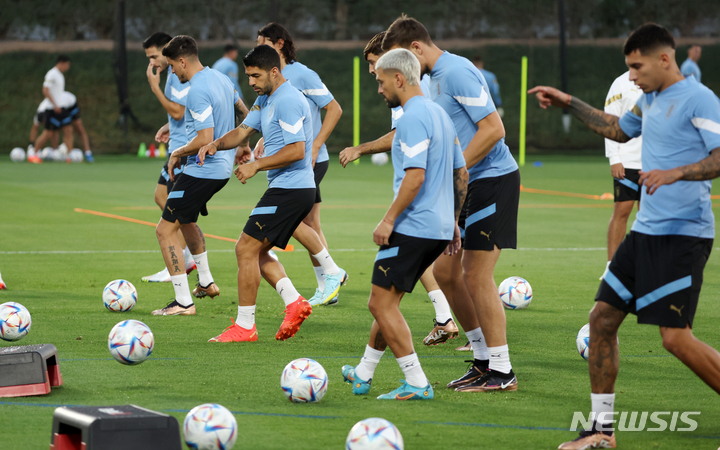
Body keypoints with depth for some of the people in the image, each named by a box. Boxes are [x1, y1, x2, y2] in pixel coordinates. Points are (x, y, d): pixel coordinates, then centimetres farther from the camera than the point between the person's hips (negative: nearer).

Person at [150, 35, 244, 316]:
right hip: (222, 168, 10)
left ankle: (183, 302, -7)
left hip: (202, 171, -10)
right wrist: (242, 146, 33)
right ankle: (206, 282, 39)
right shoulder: (220, 79, 8)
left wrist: (177, 154, -11)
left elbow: (204, 139, -27)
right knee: (186, 220, 31)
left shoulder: (197, 92, -23)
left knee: (165, 230, -6)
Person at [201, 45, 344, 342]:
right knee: (256, 252, 14)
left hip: (290, 190, -11)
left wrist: (256, 166, -19)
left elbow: (296, 151, -24)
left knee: (246, 249, -8)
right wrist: (216, 144, -2)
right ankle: (294, 303, 8)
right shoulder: (265, 100, 16)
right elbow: (243, 131, 18)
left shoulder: (288, 101, -17)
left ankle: (244, 326, -4)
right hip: (285, 189, 11)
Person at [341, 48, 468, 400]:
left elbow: (416, 176, -24)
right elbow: (461, 174, 20)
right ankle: (363, 375, 27)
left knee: (381, 302, -5)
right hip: (439, 227, 10)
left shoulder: (413, 118, -15)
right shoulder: (439, 114, 16)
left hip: (413, 227, -10)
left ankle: (417, 384, -8)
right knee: (386, 301, 18)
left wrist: (388, 220, -18)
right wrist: (453, 220, 25)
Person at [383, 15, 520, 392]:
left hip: (492, 180, -10)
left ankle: (502, 373, -1)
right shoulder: (434, 77, 14)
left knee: (476, 277, -9)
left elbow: (493, 129, -22)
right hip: (465, 185, 10)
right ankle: (484, 359, 18)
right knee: (445, 271, 9)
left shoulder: (456, 72, -16)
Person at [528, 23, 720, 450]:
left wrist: (676, 172, -33)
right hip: (646, 232, 9)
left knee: (677, 338, -15)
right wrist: (568, 102, 33)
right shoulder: (651, 100, 16)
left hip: (682, 235, -9)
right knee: (602, 318, 8)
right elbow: (617, 129, 36)